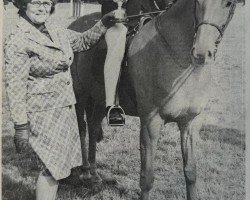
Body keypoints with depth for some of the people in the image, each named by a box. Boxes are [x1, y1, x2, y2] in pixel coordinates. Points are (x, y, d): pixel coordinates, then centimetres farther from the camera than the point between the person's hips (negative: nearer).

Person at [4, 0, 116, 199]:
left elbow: (83, 40, 22)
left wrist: (103, 24, 6)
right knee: (51, 168, -2)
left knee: (58, 165, 17)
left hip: (65, 109, 8)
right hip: (44, 114, -8)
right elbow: (15, 88, -18)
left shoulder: (56, 31, 5)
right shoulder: (17, 41, -17)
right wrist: (21, 127, -20)